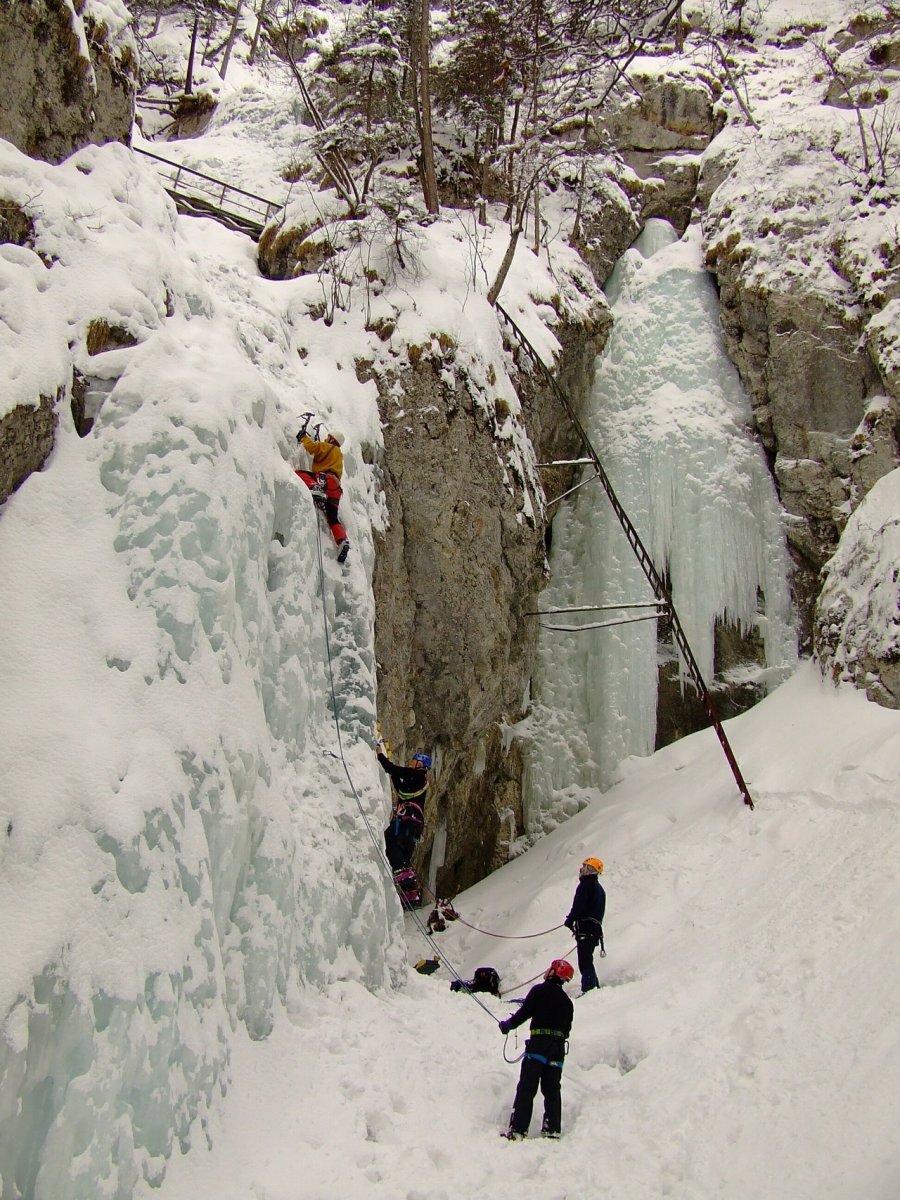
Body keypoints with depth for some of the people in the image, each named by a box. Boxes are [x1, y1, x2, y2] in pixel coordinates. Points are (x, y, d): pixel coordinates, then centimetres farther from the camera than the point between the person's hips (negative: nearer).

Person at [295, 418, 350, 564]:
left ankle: (315, 489, -43)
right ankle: (342, 541, -16)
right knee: (332, 518, 5)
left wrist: (303, 437, 12)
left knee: (298, 474, -19)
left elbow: (312, 447, -3)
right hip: (335, 488, 8)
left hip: (324, 479, -8)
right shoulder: (339, 454, 38)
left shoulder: (327, 447, 13)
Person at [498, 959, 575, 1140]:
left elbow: (524, 1012, -7)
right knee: (552, 1090, 10)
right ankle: (552, 1129, 6)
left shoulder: (540, 991, -4)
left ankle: (517, 1129, -9)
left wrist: (508, 1024, 8)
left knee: (527, 1088, -4)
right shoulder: (567, 1001, 12)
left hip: (538, 1044, -5)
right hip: (558, 1048, 5)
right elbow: (567, 1028, 14)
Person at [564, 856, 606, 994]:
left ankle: (589, 987, -17)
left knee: (585, 961, -11)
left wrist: (570, 920, -7)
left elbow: (578, 905, -17)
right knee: (587, 960, 15)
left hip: (585, 928, -10)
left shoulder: (586, 885, -8)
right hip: (596, 928, 10)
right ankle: (594, 986, 15)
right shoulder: (599, 889, 22)